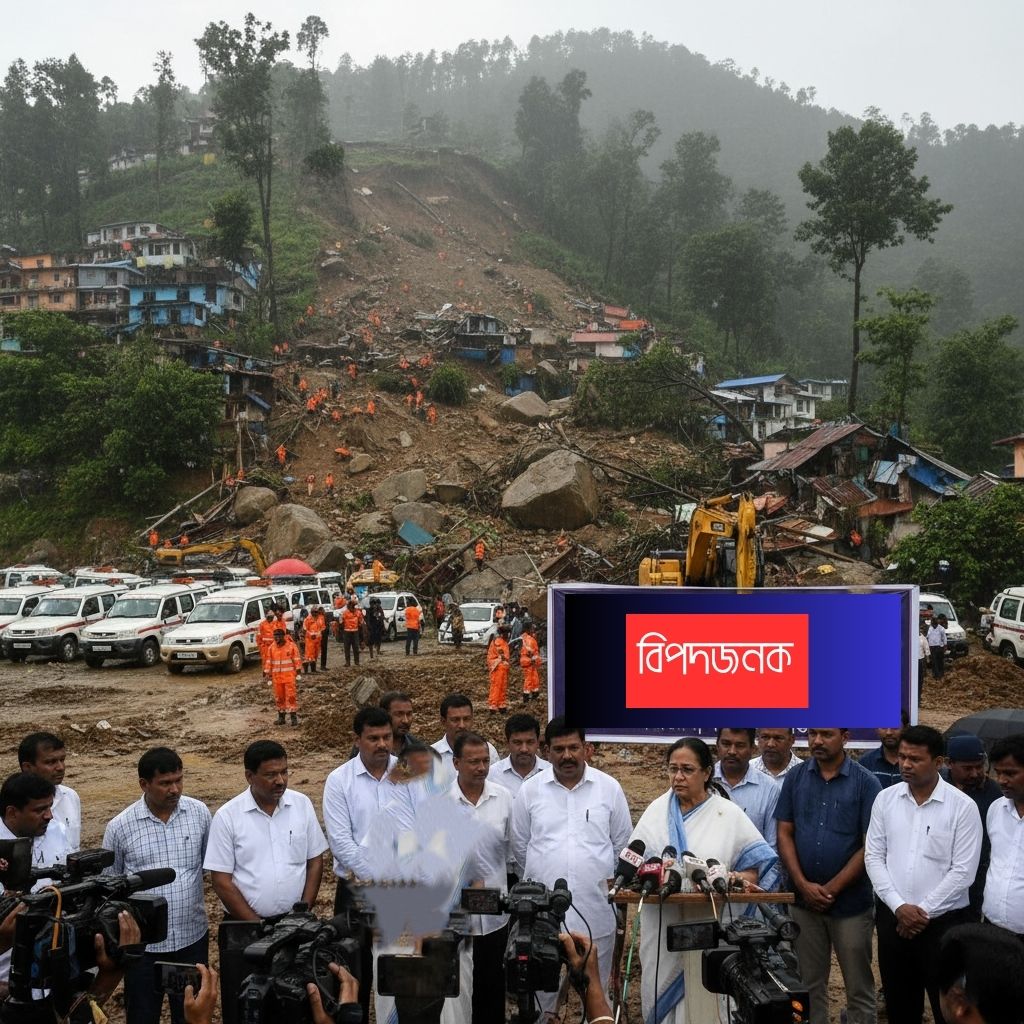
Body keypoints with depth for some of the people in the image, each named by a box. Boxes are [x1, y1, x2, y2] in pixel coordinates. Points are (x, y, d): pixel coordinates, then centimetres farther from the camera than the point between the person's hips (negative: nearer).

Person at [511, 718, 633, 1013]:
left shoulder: (609, 788, -1)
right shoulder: (530, 790, -1)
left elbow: (623, 842, 7)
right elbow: (520, 845, 8)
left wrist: (603, 878, 8)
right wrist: (542, 875, 10)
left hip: (595, 907, 0)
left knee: (596, 986, 13)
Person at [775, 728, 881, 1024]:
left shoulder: (866, 783, -7)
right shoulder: (795, 778, 2)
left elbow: (871, 845, -9)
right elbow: (784, 834, 3)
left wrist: (832, 888, -11)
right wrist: (803, 885, -9)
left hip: (851, 902, -2)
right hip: (804, 901, 3)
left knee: (859, 987, 7)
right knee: (810, 985, 12)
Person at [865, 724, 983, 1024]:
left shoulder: (963, 806, -9)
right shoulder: (885, 799, 2)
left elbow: (963, 871, -11)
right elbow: (874, 857, 2)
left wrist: (923, 911, -12)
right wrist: (899, 906, -9)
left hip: (943, 921, -3)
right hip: (891, 917, 3)